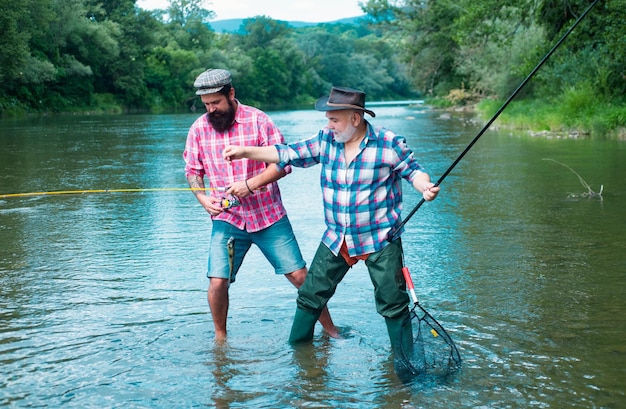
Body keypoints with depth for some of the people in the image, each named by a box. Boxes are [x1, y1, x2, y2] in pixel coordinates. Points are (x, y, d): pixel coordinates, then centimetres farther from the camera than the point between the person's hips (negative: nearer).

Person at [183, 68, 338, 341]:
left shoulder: (257, 120, -7)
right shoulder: (198, 128, 2)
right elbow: (192, 170, 11)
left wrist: (250, 185, -20)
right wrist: (203, 198, -8)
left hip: (268, 215, -1)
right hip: (226, 219, 2)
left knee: (299, 276, 1)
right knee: (217, 283, -9)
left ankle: (329, 329, 19)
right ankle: (220, 337, 16)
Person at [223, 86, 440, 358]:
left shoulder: (389, 144, -11)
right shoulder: (325, 140, 1)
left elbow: (412, 170, -2)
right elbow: (288, 153, 5)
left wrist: (425, 187, -24)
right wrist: (246, 152, -2)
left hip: (380, 240, -4)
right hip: (336, 240, 4)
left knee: (392, 302, 1)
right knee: (310, 295, 9)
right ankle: (296, 346, 27)